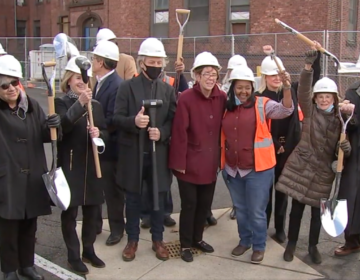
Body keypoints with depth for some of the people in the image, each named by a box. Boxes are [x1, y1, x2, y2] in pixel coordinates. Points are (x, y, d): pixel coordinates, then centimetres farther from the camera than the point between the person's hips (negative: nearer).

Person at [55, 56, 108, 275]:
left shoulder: (96, 105, 12)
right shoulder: (61, 103, -3)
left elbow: (105, 132, 12)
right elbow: (62, 126, -23)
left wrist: (99, 134, -11)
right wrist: (80, 103, -30)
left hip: (92, 165, 5)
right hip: (70, 165, -5)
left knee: (92, 209, 13)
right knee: (70, 212, 4)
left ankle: (89, 250, 29)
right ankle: (73, 256, 16)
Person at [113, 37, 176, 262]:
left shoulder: (168, 89, 6)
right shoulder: (127, 87, -2)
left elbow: (174, 120, 5)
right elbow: (117, 118, -7)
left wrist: (162, 133, -15)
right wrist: (133, 121, -27)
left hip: (159, 152, 2)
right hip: (133, 152, -2)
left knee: (159, 197, 10)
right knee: (133, 198, 10)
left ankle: (158, 239, 27)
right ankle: (133, 239, 27)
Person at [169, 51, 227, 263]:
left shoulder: (222, 98, -1)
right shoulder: (186, 98, -16)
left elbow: (222, 128, 4)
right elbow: (179, 132, -15)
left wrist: (221, 156, 5)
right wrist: (179, 162, -14)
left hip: (210, 162, 5)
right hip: (190, 162, -5)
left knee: (205, 203, 16)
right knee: (189, 204, 7)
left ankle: (197, 238, 36)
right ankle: (186, 244, 25)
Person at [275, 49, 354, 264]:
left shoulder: (340, 119, 4)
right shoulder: (310, 111, -1)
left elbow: (342, 149, 7)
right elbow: (303, 91, -19)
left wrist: (346, 148, -17)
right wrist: (309, 66, -31)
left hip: (324, 171, 2)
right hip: (301, 166, -2)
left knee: (318, 210, 10)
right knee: (297, 207, 5)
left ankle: (313, 246, 29)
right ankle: (292, 244, 23)